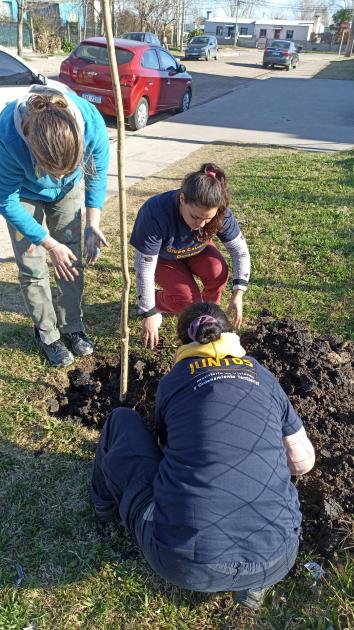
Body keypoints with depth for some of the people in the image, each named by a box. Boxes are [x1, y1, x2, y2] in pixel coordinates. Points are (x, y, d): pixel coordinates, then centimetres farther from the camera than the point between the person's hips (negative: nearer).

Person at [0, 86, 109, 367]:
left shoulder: (92, 122, -35)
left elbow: (98, 175, -14)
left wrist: (93, 224, -20)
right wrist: (50, 243, -24)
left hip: (68, 191, 2)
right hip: (24, 194, -2)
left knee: (72, 261, 3)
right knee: (33, 268, -3)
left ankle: (72, 327, 22)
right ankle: (47, 334, 16)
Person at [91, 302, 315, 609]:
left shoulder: (171, 380, 8)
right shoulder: (263, 375, 11)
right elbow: (303, 462, 18)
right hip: (273, 562, 3)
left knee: (122, 421, 18)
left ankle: (106, 506, 43)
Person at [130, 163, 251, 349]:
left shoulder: (220, 213, -31)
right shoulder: (155, 214, -41)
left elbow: (240, 249, -17)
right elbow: (144, 268, -35)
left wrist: (238, 294, -27)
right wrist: (149, 314, -30)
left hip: (195, 250, 3)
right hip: (161, 256, -3)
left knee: (217, 271, -28)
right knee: (188, 300, -23)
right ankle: (157, 301, 10)